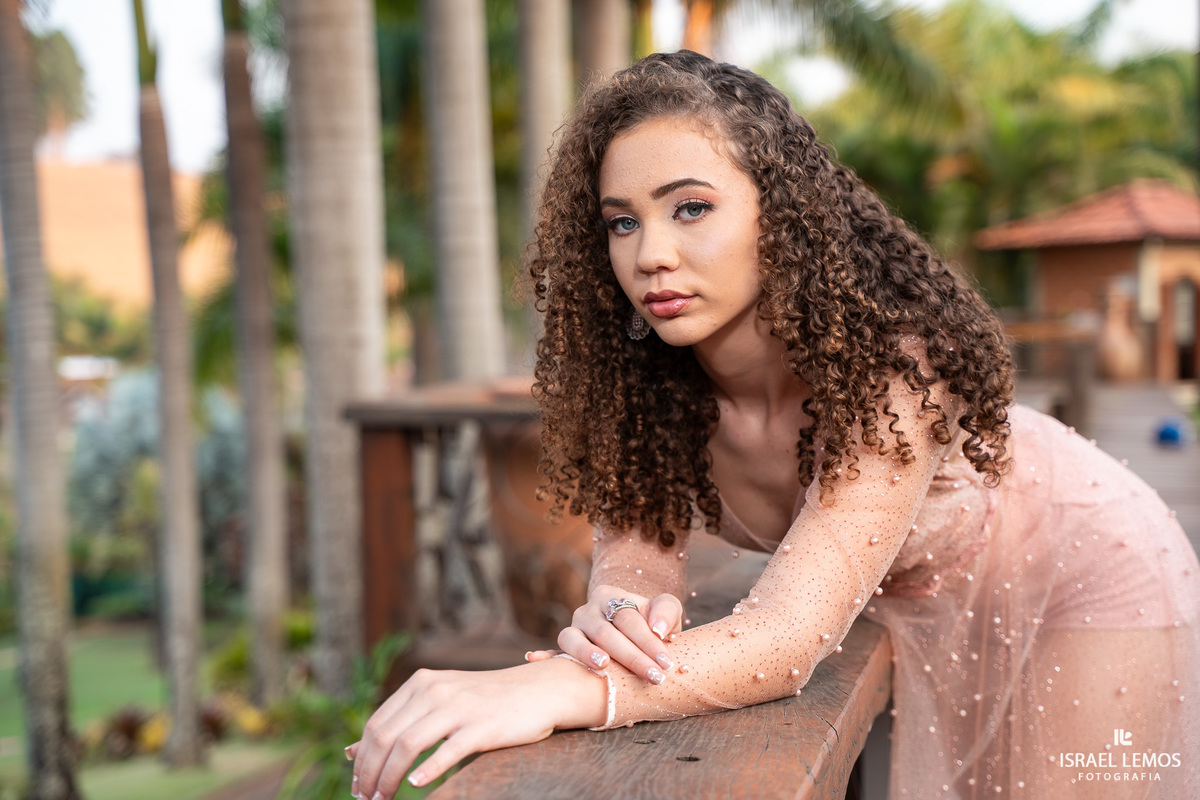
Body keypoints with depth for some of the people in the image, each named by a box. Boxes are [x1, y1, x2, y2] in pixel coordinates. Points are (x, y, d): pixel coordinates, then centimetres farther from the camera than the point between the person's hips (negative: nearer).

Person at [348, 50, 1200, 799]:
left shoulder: (891, 362, -39)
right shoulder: (642, 368, -21)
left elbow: (790, 636, -47)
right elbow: (638, 539, -21)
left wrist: (556, 689, -62)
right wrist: (619, 613, -46)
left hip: (1083, 576, -4)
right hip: (923, 609, 4)